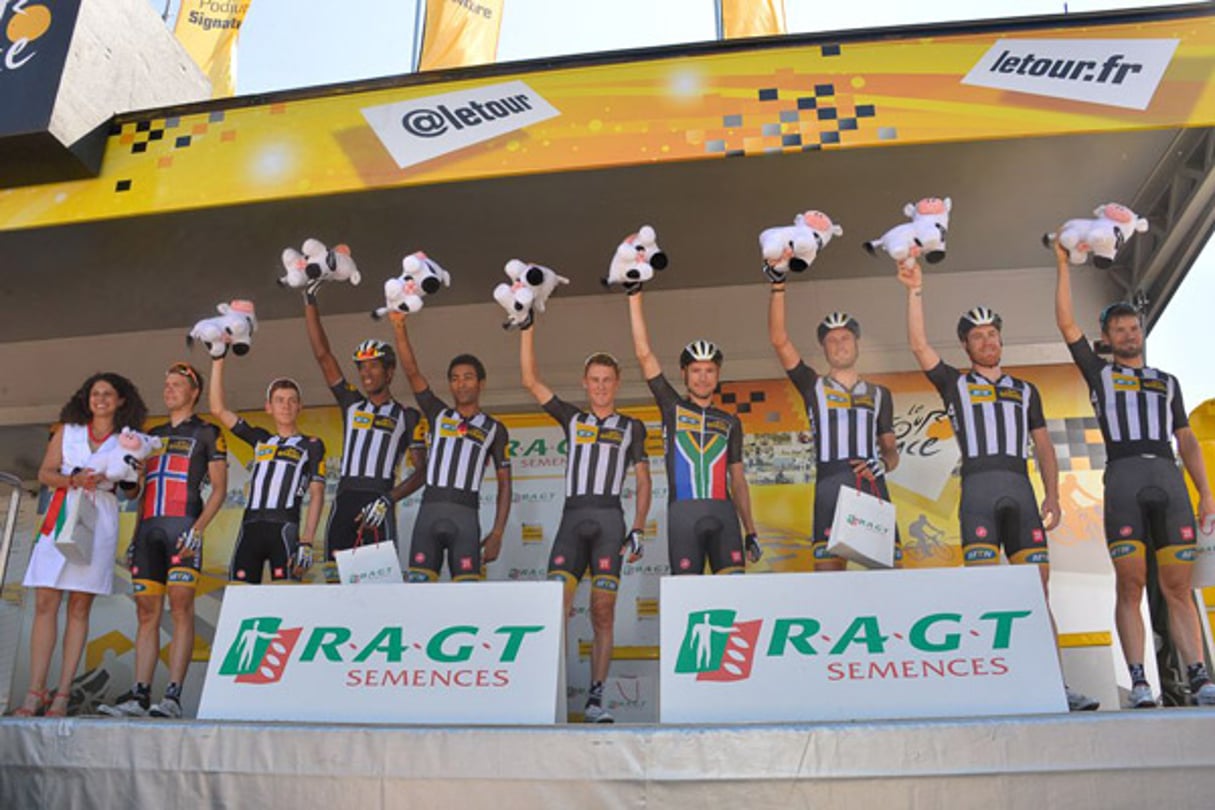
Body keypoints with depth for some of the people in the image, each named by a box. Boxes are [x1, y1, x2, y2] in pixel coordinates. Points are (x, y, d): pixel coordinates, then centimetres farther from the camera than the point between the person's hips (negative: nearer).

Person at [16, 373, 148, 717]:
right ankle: (35, 694, -3)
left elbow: (132, 490, 8)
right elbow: (45, 473, 8)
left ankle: (62, 694, 0)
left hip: (100, 524, -1)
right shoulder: (67, 430, 15)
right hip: (60, 519, 2)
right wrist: (72, 480, -10)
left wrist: (124, 479, -13)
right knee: (45, 605, -5)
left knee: (79, 608, -2)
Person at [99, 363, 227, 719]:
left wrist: (198, 529, -12)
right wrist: (135, 536, 16)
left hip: (182, 526, -6)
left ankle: (173, 696, -12)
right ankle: (139, 695, 4)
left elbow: (219, 488, 1)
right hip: (148, 529, 6)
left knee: (181, 609, -11)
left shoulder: (206, 432, 7)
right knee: (147, 613, 3)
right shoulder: (152, 434, 24)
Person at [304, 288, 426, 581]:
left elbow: (420, 472, 5)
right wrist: (310, 302, 11)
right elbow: (322, 355, 15)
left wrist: (388, 500, -12)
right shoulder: (352, 404, 19)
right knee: (334, 578, 0)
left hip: (378, 506, -4)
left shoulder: (408, 417, 10)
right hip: (344, 499, 4)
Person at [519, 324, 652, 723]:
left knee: (603, 613, -3)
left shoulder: (632, 427, 15)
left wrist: (638, 530, 2)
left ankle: (595, 698, 3)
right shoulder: (572, 418, 16)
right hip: (572, 517, 1)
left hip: (609, 519, -1)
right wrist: (527, 327, 6)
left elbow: (643, 481, 13)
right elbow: (530, 380, 9)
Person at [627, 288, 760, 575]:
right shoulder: (672, 407, 12)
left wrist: (751, 532, 11)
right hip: (683, 512, -2)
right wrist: (635, 294, 1)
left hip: (723, 512, 2)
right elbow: (644, 354, 5)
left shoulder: (730, 422, 18)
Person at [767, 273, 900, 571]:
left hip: (873, 490, 2)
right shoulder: (813, 387, 15)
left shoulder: (880, 394, 22)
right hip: (830, 487, -2)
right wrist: (778, 286, -2)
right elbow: (779, 340, 4)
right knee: (827, 570, -12)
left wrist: (883, 463, -2)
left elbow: (891, 451, 23)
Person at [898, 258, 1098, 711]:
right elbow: (918, 345, 3)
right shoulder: (955, 384, 16)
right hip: (978, 488, -2)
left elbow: (1043, 447, 18)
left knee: (1037, 589, -2)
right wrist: (915, 291, 0)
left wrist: (1052, 496, 5)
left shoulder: (1026, 391, 23)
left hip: (1021, 490, 3)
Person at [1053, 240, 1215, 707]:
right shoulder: (1099, 373, 18)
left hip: (1169, 478, 2)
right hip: (1123, 476, -2)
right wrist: (1064, 265, 9)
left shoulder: (1167, 382, 25)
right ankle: (1139, 684, -7)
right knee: (1130, 585, -6)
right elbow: (1067, 323, 9)